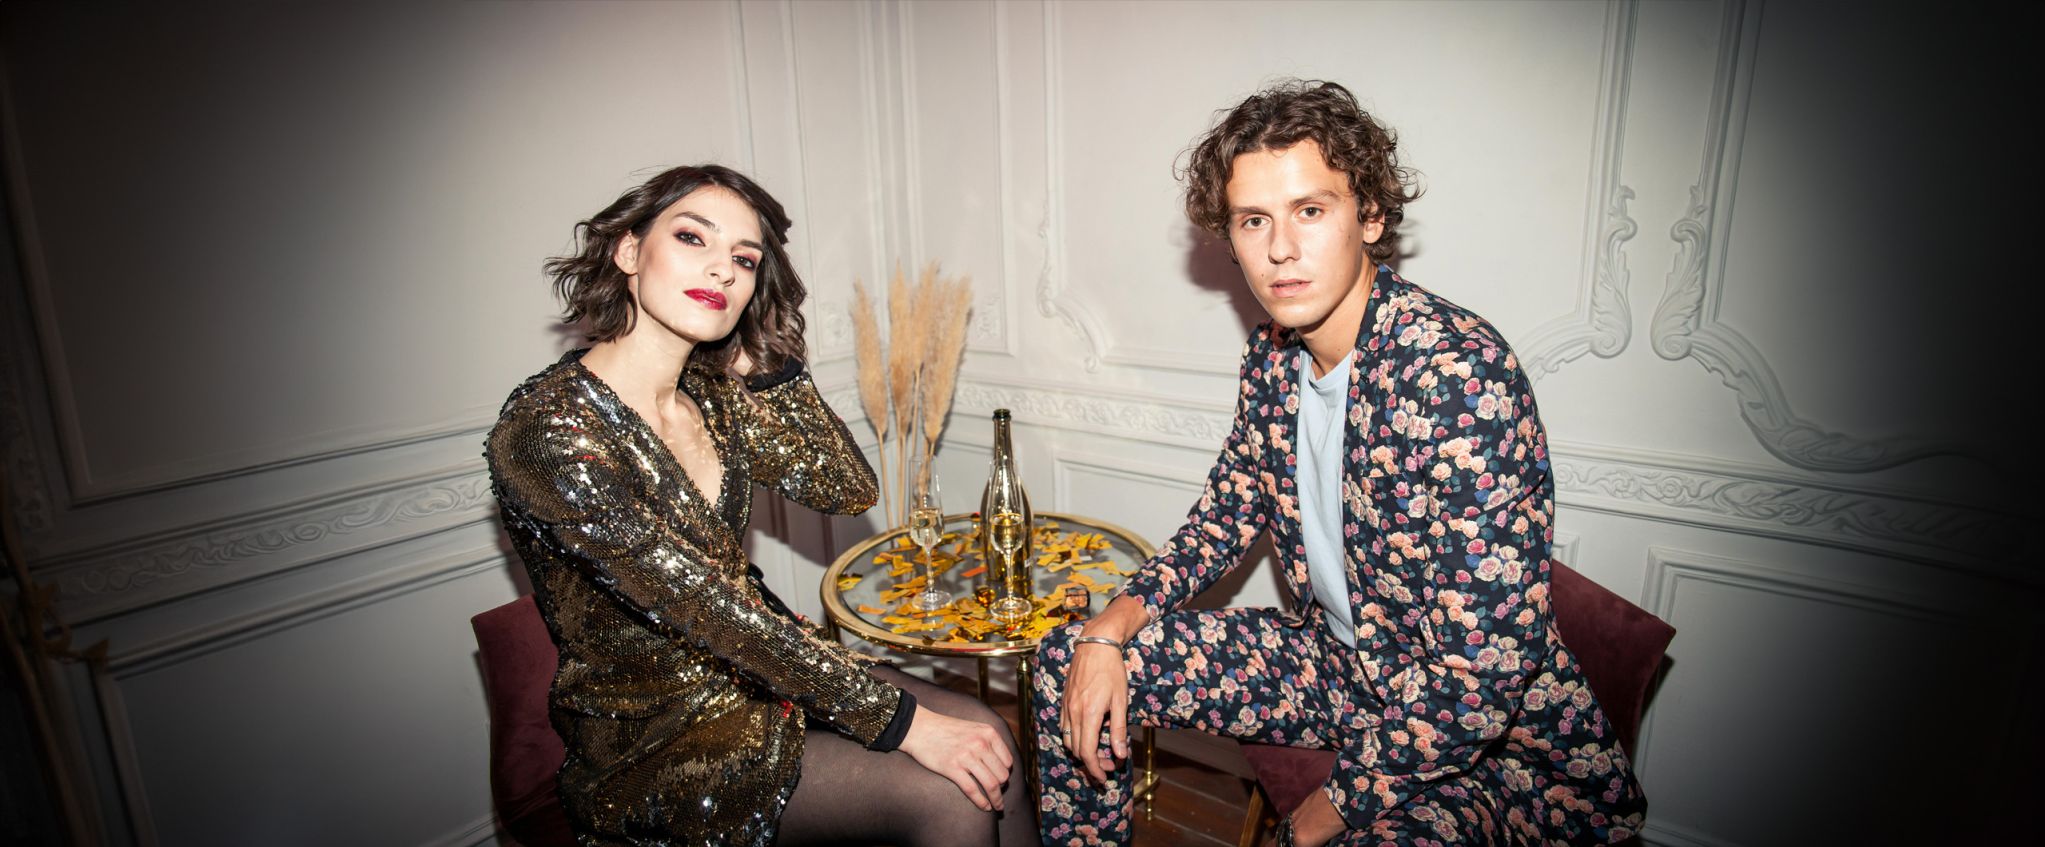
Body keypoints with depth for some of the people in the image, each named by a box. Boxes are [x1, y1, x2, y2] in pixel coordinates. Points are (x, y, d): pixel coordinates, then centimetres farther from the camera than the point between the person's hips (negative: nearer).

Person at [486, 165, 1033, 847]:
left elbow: (849, 489, -2)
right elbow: (706, 611, -28)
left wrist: (763, 356, -9)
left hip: (752, 673, 6)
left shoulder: (711, 394, 0)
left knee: (986, 737, -8)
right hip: (652, 745, -6)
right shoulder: (550, 429, -23)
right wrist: (902, 721, -25)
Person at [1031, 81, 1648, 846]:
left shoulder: (1458, 373, -27)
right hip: (1334, 661, 6)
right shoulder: (1274, 353, -4)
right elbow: (1228, 513, 8)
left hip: (1481, 732, -6)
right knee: (1069, 662, 0)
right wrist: (1116, 623, -7)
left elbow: (1484, 668, -27)